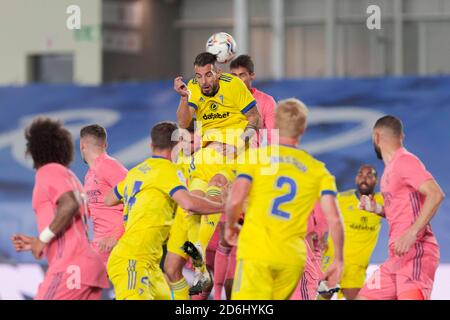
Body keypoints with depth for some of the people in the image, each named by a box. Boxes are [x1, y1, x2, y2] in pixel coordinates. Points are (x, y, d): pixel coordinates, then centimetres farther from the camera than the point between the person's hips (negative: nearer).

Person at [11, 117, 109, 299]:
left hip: (70, 267, -9)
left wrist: (43, 239, -13)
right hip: (88, 264, 9)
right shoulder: (69, 177, 27)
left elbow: (70, 205, -20)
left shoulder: (49, 171, -1)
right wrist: (35, 243, 23)